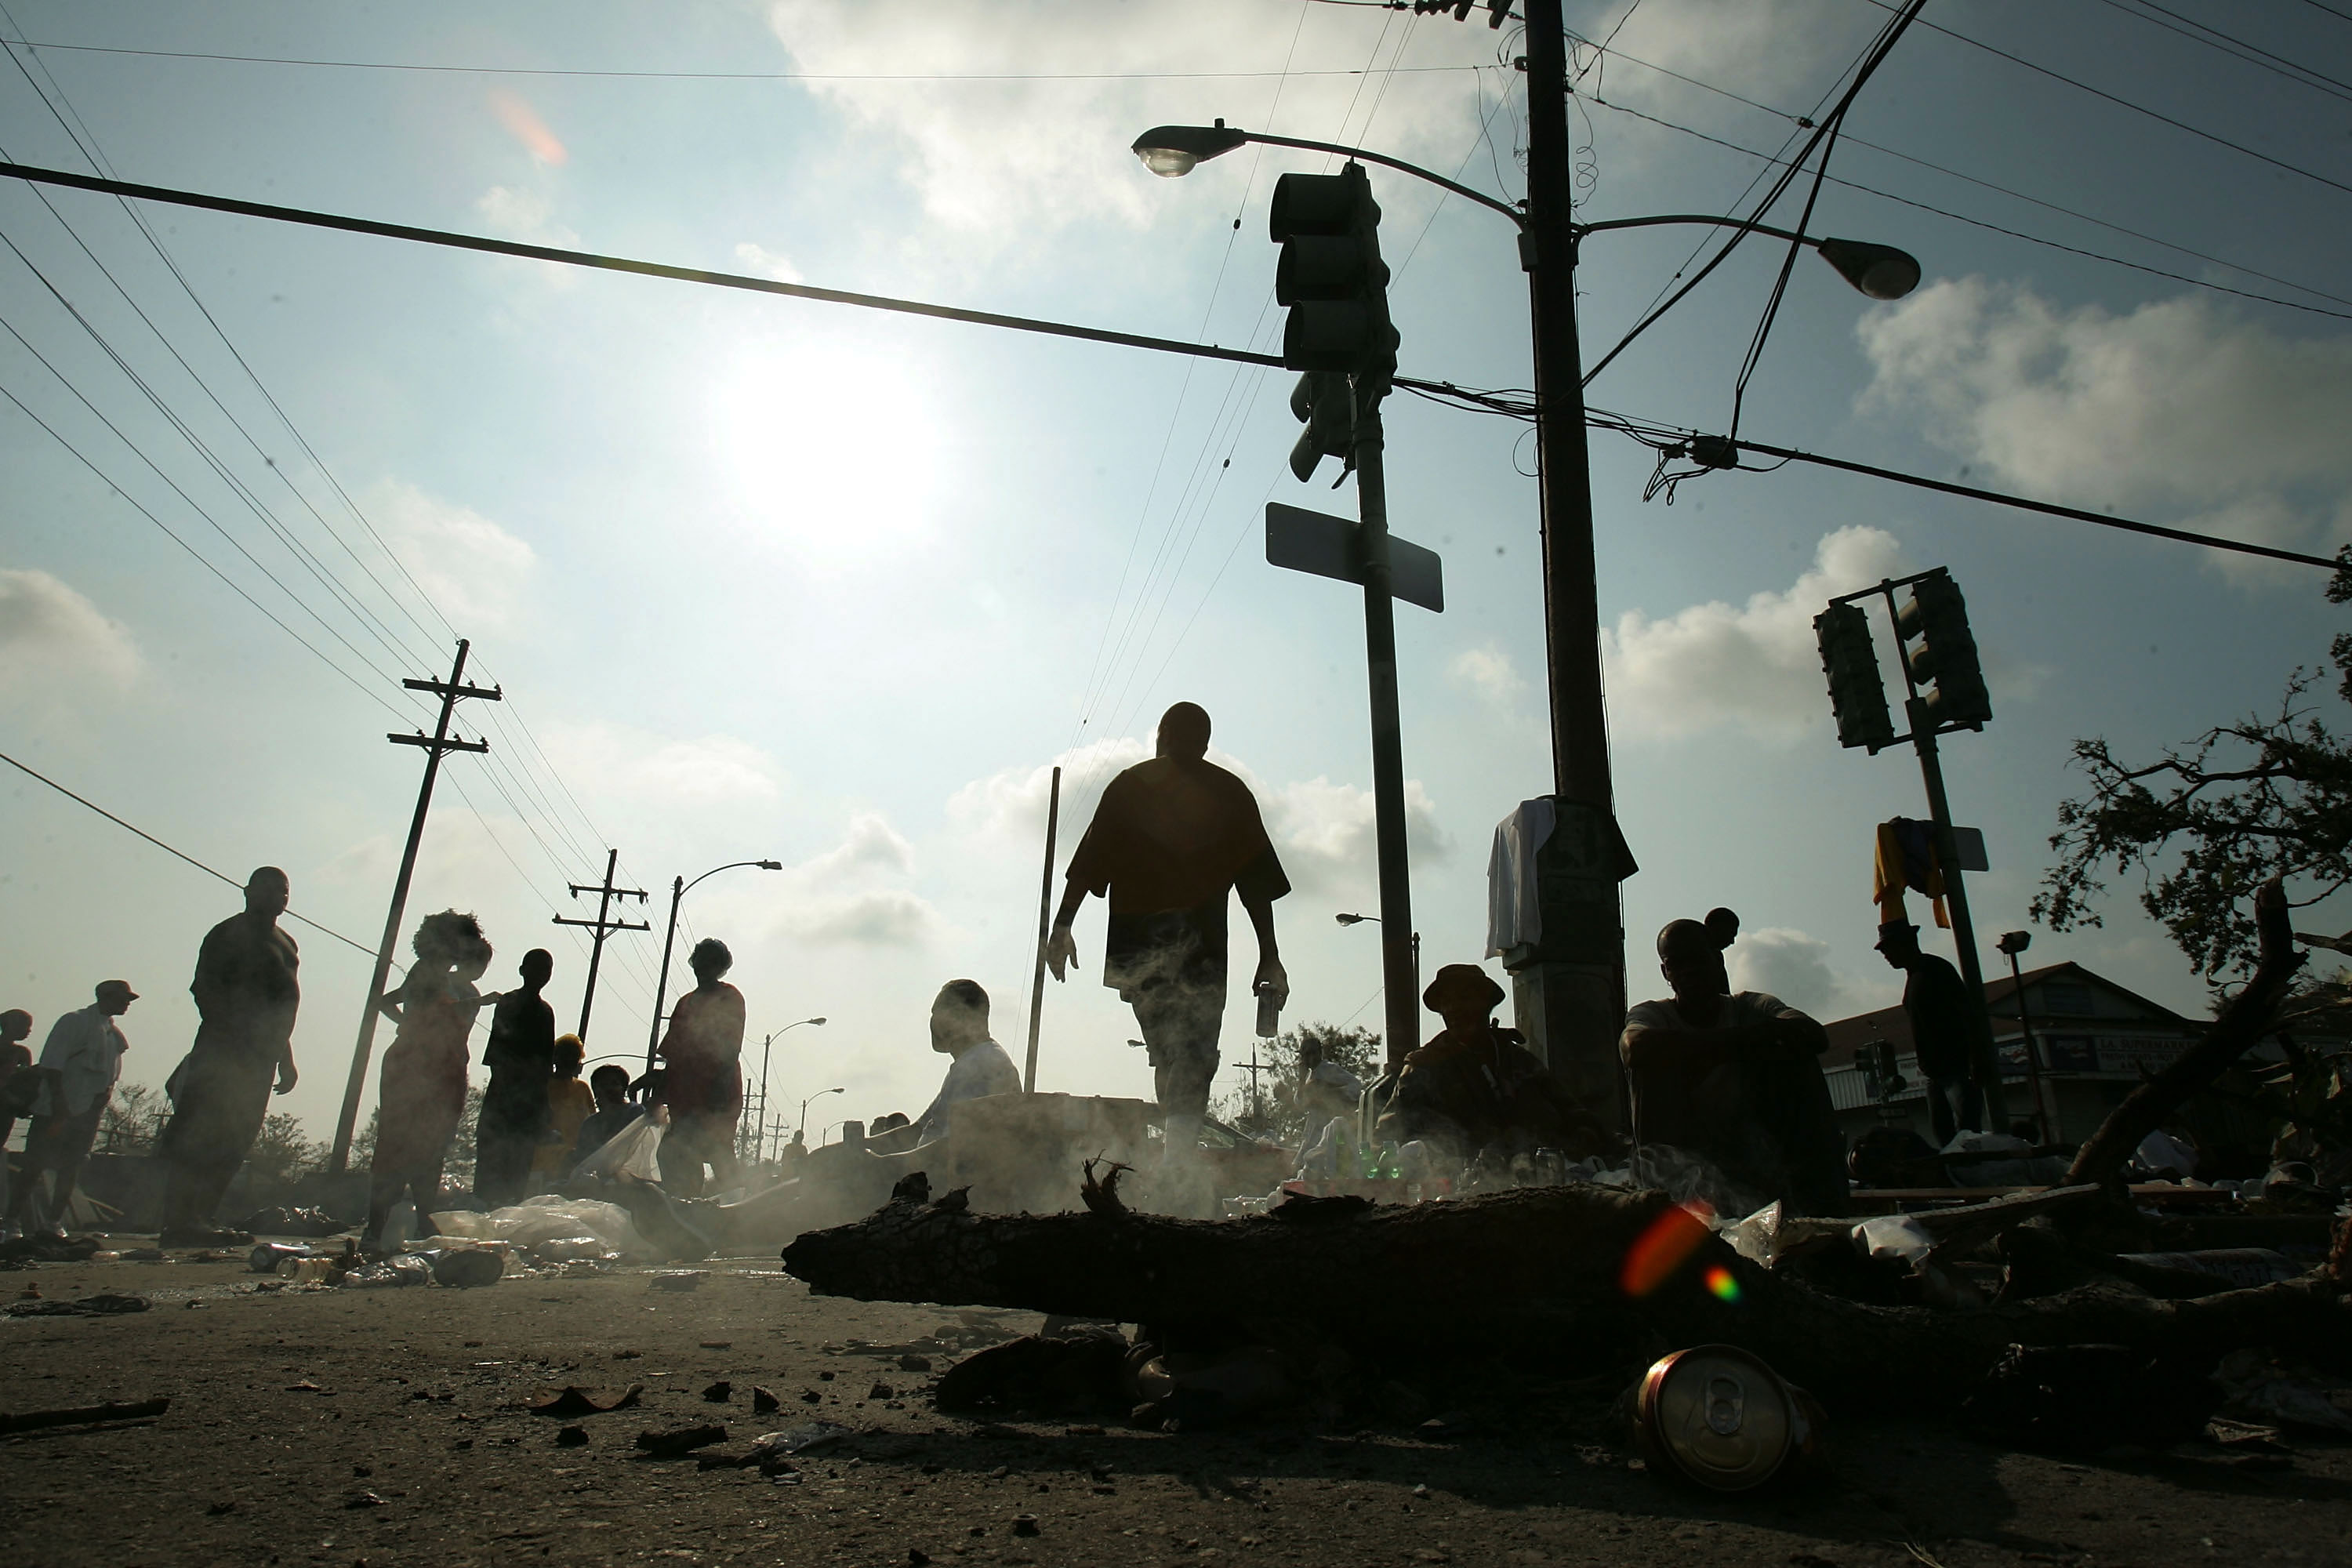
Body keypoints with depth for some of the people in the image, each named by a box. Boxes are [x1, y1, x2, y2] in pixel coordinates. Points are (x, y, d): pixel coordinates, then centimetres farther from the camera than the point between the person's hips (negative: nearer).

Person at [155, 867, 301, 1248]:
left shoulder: (285, 944, 21)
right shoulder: (229, 934, -4)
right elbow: (204, 989, -13)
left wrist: (285, 1058, 22)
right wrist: (231, 1033, -23)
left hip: (259, 1057, 8)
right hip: (225, 1052, -8)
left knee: (233, 1143, 8)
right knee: (201, 1140, -9)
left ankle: (200, 1222, 13)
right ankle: (179, 1224, -7)